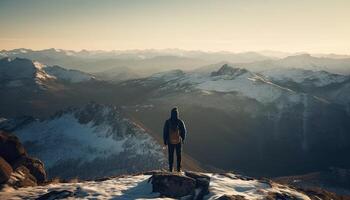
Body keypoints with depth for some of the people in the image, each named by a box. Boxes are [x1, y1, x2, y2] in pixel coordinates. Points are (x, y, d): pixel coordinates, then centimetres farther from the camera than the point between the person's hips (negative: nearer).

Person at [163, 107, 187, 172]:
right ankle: (178, 168, 23)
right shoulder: (180, 122, -15)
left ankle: (171, 168, 22)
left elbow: (165, 132, -8)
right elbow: (184, 131, -6)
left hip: (170, 141, 0)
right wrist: (183, 140, 11)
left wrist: (165, 141, 4)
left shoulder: (167, 122, -15)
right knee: (178, 155, 16)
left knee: (171, 155, 15)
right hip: (179, 141, 0)